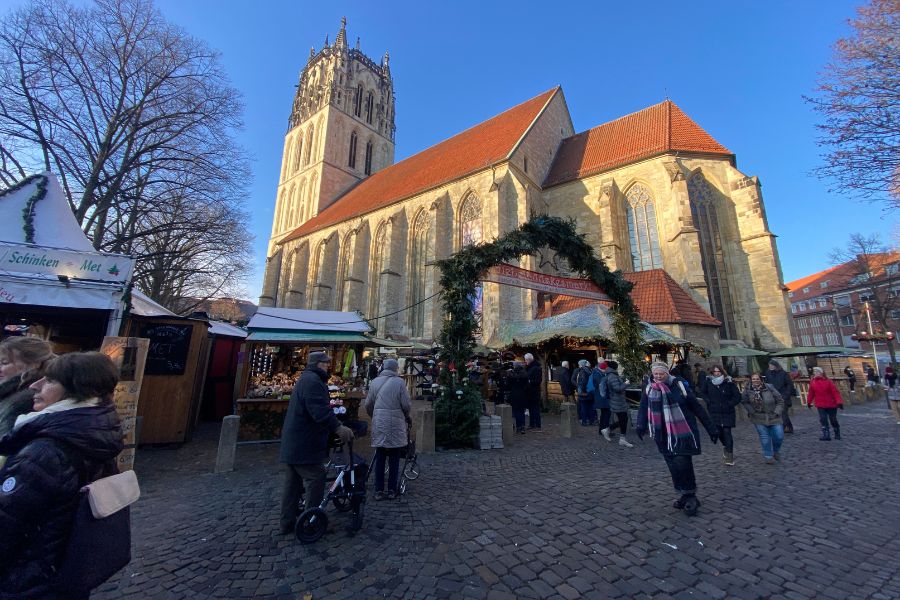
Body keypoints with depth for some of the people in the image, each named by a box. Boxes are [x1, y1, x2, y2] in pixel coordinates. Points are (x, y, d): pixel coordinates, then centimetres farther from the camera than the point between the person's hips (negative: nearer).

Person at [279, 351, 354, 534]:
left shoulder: (306, 379, 18)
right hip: (304, 446, -11)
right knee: (316, 478, -1)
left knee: (293, 483, 17)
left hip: (292, 444, 11)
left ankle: (287, 522, 28)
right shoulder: (312, 380, -18)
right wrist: (338, 427, -30)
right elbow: (320, 411, -29)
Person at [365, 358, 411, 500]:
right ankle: (392, 490, 17)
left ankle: (379, 491, 17)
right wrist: (406, 416, 12)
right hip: (395, 424, -3)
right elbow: (406, 405, -8)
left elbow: (368, 404, 6)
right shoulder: (399, 382, -8)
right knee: (394, 458, 9)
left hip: (379, 423, 3)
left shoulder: (375, 381, 3)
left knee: (379, 457, 12)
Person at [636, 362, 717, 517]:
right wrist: (641, 425, -19)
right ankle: (685, 495, 27)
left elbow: (697, 408, 1)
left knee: (683, 464, -8)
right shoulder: (648, 389, 0)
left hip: (682, 434, -3)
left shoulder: (679, 386, -6)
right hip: (663, 436, 3)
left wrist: (710, 429, 2)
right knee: (673, 467, 9)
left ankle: (690, 496, 11)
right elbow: (643, 408, -3)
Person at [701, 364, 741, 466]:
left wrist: (729, 404, -11)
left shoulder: (729, 382, -9)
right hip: (714, 412, 2)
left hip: (727, 412, -2)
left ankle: (730, 455, 5)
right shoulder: (708, 382, -4)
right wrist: (709, 401, 1)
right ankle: (725, 446, 35)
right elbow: (703, 392, 12)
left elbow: (737, 396, -2)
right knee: (718, 432, 5)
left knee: (727, 432, -5)